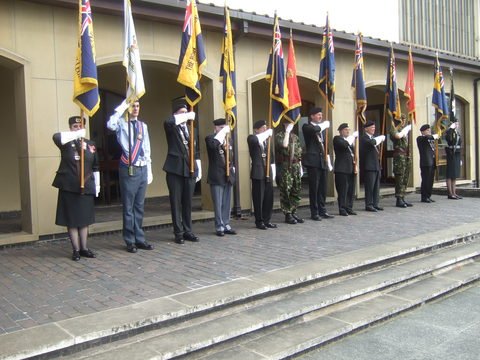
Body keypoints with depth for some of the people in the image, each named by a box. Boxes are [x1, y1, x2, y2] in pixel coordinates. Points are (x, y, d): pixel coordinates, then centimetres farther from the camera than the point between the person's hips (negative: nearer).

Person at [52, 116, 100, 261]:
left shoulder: (90, 145, 8)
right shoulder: (66, 144, -2)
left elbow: (95, 167, 13)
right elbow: (56, 137, -27)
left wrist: (97, 185, 10)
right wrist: (77, 134, -33)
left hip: (86, 188, 3)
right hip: (69, 188, -3)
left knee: (84, 219, 9)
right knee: (72, 220, 2)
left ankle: (84, 248, 19)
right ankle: (76, 250, 11)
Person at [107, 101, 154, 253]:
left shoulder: (143, 125, 13)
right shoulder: (122, 123, -2)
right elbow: (110, 125, -27)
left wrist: (149, 170, 12)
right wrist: (122, 107, -18)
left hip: (142, 169, 5)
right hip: (128, 169, -5)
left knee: (139, 206, 12)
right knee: (128, 207, 2)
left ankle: (140, 239, 20)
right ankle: (130, 241, 11)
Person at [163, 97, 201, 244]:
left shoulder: (190, 129, 16)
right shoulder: (171, 128, 2)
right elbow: (168, 121, -25)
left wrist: (198, 169, 11)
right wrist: (187, 116, -18)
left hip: (189, 169, 4)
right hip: (175, 169, -4)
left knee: (188, 202, 9)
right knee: (176, 202, 0)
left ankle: (187, 231, 18)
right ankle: (178, 233, 6)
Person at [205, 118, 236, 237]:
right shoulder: (210, 138, -6)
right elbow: (213, 145, -30)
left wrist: (232, 168, 13)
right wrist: (222, 133, -23)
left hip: (228, 175, 7)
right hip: (217, 176, -6)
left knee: (226, 203, 11)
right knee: (218, 203, -1)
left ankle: (226, 225, 18)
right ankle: (219, 227, 6)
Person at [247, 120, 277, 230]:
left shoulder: (267, 140, 16)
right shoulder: (252, 138, -2)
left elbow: (271, 156, 17)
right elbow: (255, 140, -28)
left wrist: (273, 172, 10)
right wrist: (267, 133, -18)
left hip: (268, 172, 6)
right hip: (258, 172, -6)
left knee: (269, 197, 7)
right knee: (258, 198, -1)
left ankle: (267, 220, 18)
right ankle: (259, 221, 9)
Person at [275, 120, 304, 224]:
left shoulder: (295, 137, 16)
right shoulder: (279, 136, -4)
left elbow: (299, 154, 18)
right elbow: (284, 145, -26)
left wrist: (300, 167, 14)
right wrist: (287, 131, -19)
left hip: (295, 166, 7)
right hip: (284, 167, -6)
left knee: (296, 191, 8)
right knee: (285, 191, -2)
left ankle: (293, 212, 18)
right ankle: (287, 214, 5)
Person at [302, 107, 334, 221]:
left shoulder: (322, 128, 19)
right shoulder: (306, 127, -3)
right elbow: (315, 130, -27)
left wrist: (328, 160, 16)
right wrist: (324, 125, -10)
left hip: (323, 161, 7)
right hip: (313, 161, -7)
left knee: (323, 188, 10)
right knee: (314, 188, -3)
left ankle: (322, 210, 19)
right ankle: (314, 213, 3)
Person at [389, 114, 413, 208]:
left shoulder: (404, 129, 20)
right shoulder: (394, 129, -4)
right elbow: (398, 136, -27)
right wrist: (405, 129, -12)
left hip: (406, 155, 8)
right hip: (399, 155, -8)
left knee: (405, 178, 8)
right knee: (399, 177, -8)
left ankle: (402, 198, 13)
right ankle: (399, 199, -5)